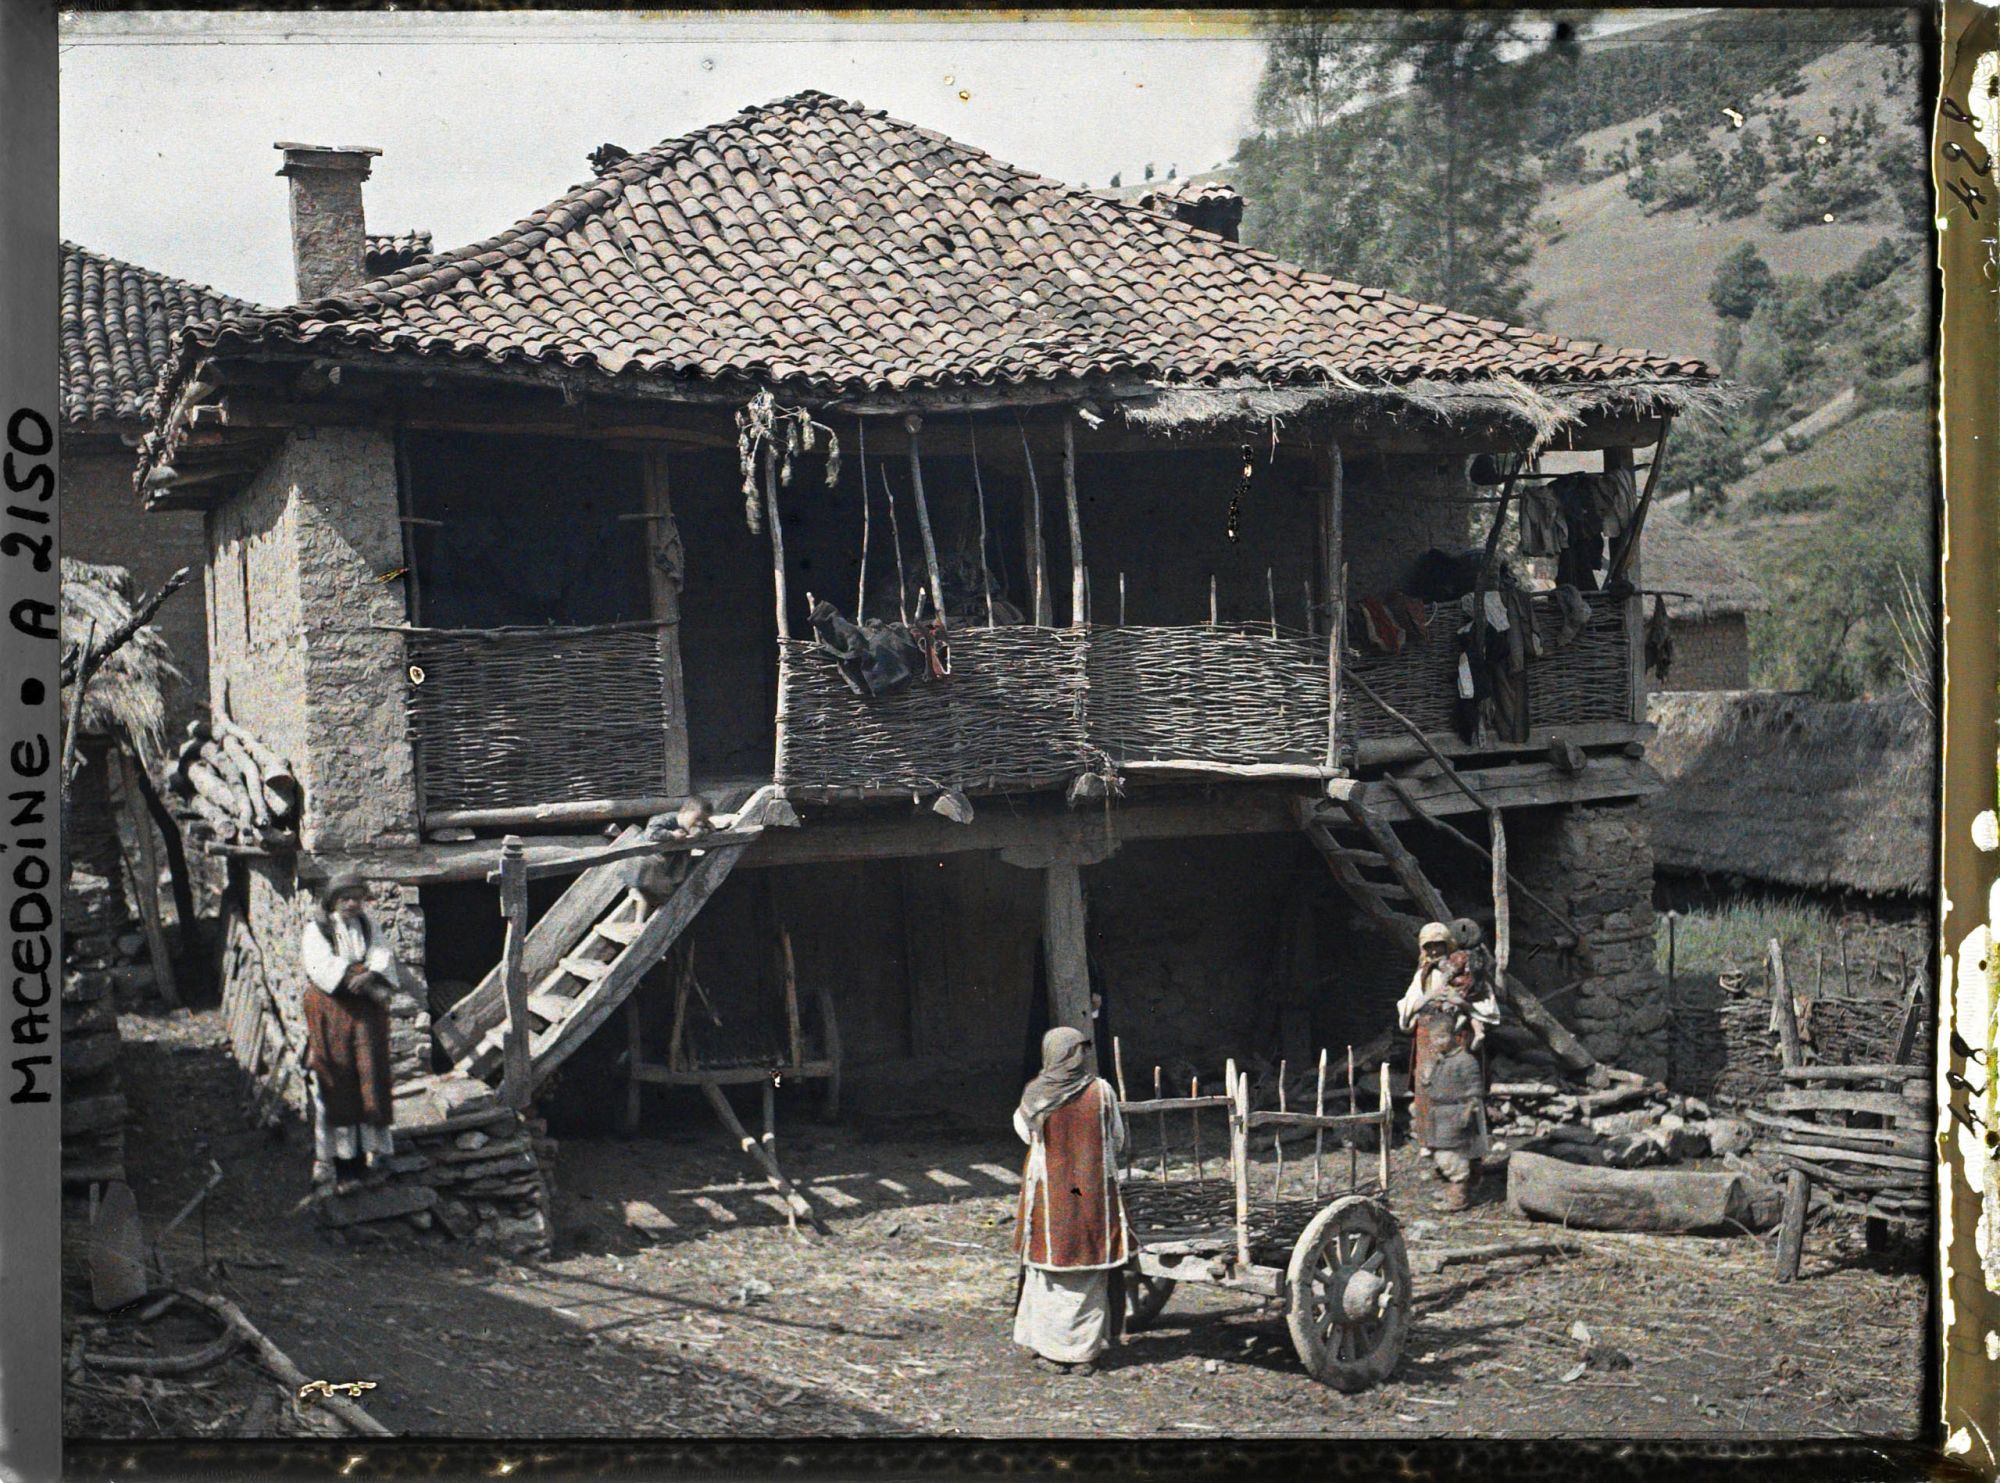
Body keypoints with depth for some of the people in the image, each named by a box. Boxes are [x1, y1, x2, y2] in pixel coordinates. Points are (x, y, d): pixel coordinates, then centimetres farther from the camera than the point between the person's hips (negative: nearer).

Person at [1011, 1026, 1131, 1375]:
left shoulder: (1036, 1095, -9)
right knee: (1090, 1274, 8)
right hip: (1095, 1192, 0)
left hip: (1048, 1190, 0)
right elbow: (1118, 1139, 2)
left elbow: (1024, 1130, 9)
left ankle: (1051, 1349, 14)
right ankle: (1085, 1352, 11)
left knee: (1047, 1271, 10)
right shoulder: (1101, 1091, -9)